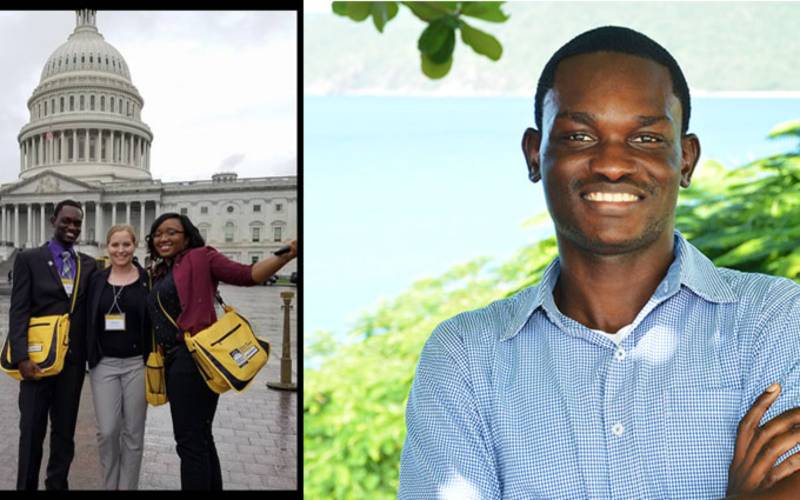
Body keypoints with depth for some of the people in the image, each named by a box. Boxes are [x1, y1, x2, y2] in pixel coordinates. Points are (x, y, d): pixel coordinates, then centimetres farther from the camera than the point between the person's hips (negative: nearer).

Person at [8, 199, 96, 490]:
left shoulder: (89, 265, 10)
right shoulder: (29, 259, 0)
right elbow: (18, 312, -7)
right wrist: (21, 357, -16)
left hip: (74, 360, 3)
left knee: (65, 432, 10)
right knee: (32, 431, 4)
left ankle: (57, 485, 20)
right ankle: (26, 486, 16)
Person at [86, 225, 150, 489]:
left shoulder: (147, 280, -3)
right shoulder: (97, 279, 4)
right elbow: (89, 322, 8)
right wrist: (90, 359, 2)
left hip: (137, 364, -1)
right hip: (104, 364, 2)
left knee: (133, 432, 5)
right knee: (107, 431, -1)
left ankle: (127, 486, 18)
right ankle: (109, 485, 18)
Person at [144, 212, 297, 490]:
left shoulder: (200, 258, -4)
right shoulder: (160, 274, 19)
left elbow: (247, 275, -15)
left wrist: (287, 255, -28)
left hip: (193, 359, -9)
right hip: (174, 361, 9)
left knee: (190, 441, -7)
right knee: (200, 439, 15)